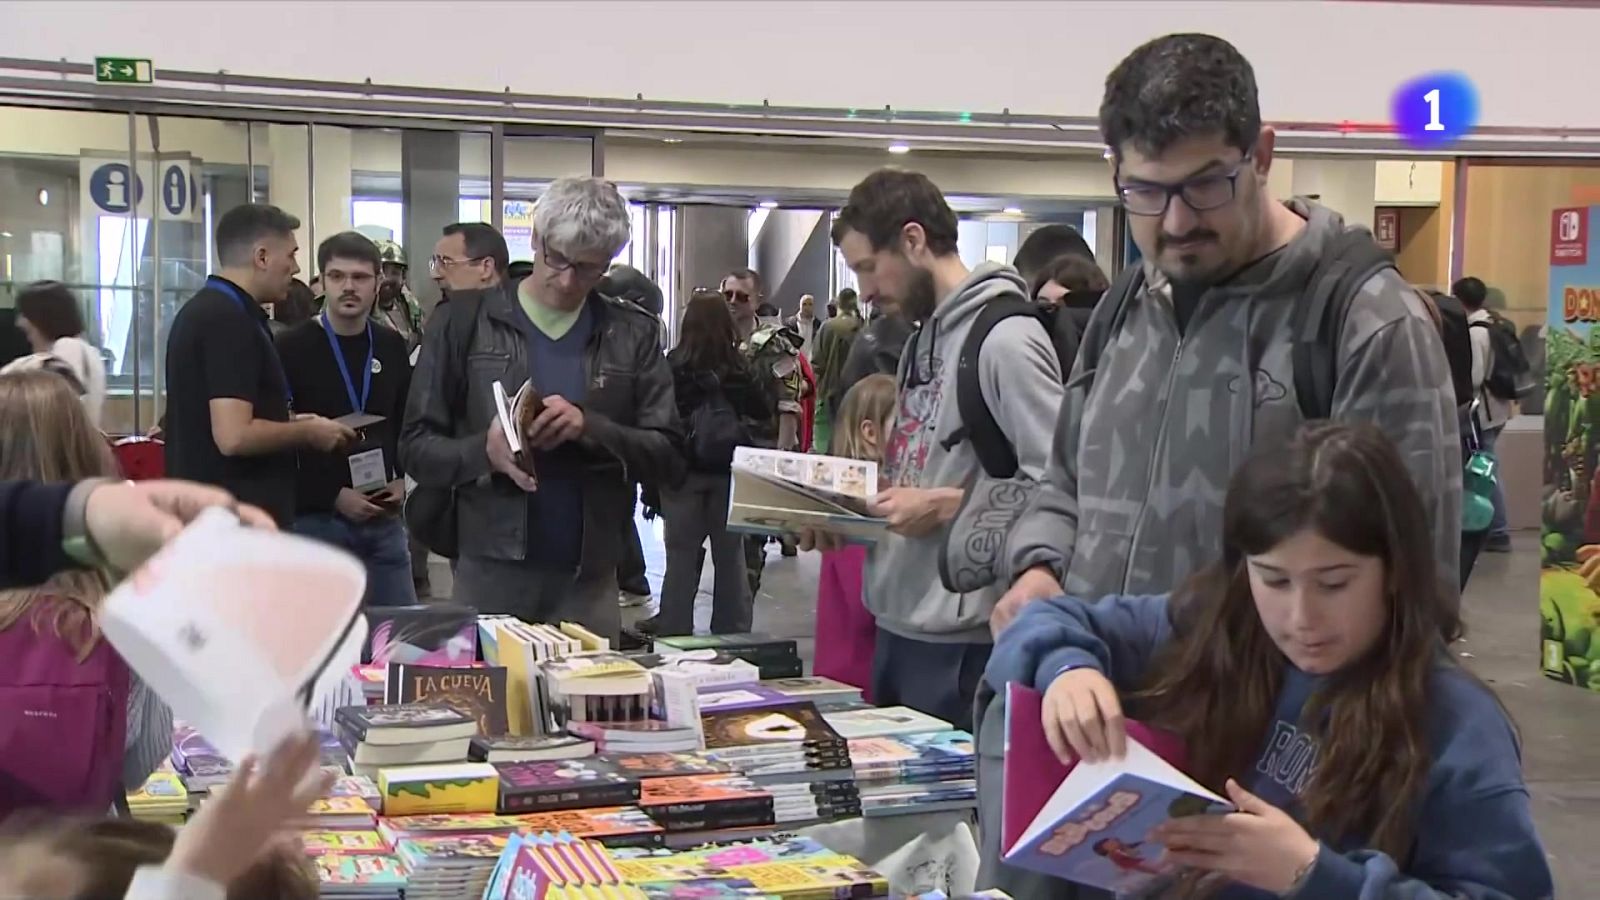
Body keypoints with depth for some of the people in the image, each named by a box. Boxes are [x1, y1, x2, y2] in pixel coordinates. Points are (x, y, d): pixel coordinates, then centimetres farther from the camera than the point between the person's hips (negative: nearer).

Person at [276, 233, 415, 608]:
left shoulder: (391, 346, 8)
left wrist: (402, 479, 0)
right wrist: (333, 496, -15)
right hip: (315, 519, -4)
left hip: (384, 519, 5)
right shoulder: (292, 349, -7)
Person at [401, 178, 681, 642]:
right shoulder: (466, 322, 2)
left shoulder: (632, 334, 6)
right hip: (489, 574, -1)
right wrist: (483, 451, -18)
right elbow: (416, 449, 2)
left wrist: (590, 428, -15)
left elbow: (668, 454, 2)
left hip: (589, 580, 1)